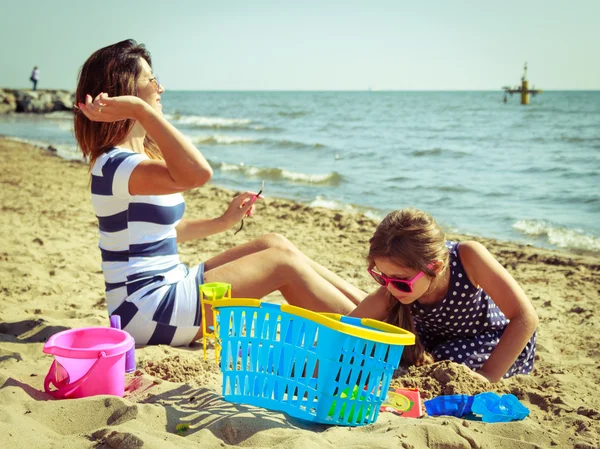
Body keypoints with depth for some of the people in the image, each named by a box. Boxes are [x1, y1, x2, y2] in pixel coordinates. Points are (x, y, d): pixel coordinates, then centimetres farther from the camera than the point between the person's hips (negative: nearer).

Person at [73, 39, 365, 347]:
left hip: (167, 285, 10)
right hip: (146, 312, -10)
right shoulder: (113, 164, -20)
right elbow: (198, 173, -39)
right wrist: (141, 110, -35)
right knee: (283, 262, -9)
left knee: (273, 244, 6)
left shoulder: (143, 154, 11)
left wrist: (223, 222, 17)